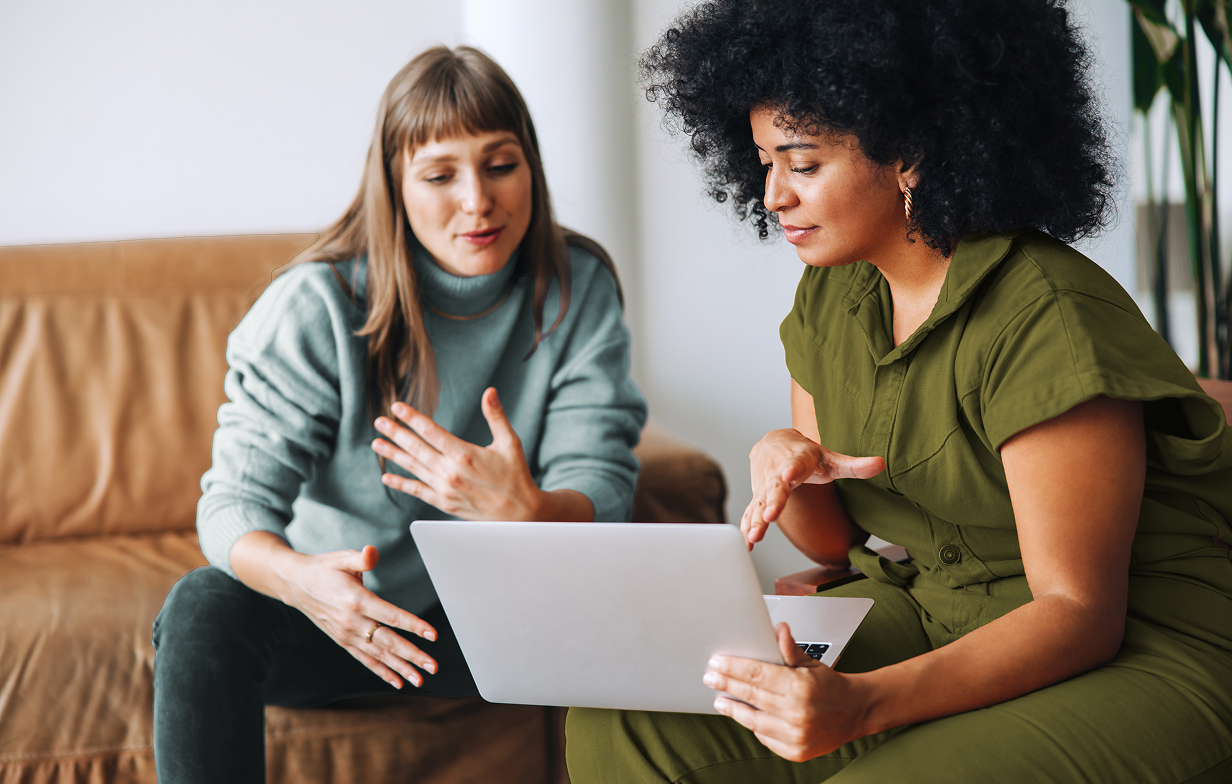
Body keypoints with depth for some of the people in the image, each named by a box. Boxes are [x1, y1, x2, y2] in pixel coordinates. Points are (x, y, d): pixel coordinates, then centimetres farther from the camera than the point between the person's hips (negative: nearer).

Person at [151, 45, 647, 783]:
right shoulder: (316, 305, -15)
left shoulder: (578, 289, -8)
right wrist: (300, 578, -43)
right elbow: (235, 501, -18)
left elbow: (603, 494, -14)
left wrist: (526, 511, -40)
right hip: (333, 606, -1)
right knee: (203, 608, -31)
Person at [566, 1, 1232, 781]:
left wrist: (861, 703, -36)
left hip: (1133, 655, -7)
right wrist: (786, 463, -13)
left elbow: (1079, 614, -22)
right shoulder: (829, 298, 4)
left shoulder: (1047, 320, -21)